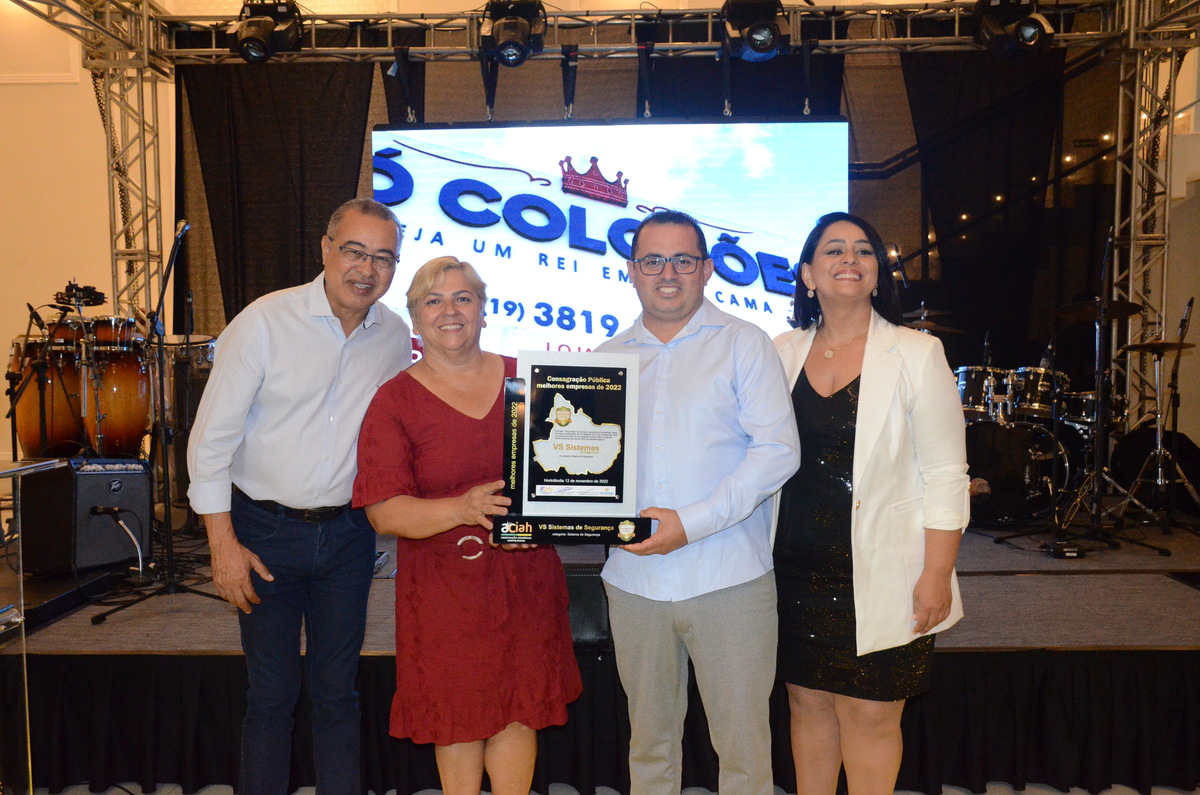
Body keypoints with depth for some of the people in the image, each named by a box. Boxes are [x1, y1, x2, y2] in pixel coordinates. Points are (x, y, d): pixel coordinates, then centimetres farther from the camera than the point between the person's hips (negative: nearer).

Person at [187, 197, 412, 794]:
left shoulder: (395, 337, -1)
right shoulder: (264, 322, -12)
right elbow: (212, 438, -10)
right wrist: (223, 544, -12)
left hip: (348, 534, 3)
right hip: (266, 531, -2)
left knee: (337, 689, 13)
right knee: (271, 692, 9)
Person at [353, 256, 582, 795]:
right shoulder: (394, 401, -3)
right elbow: (384, 512, -11)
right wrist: (462, 509, -26)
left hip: (526, 576, 2)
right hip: (444, 584, -2)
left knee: (519, 710, 10)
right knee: (459, 717, 10)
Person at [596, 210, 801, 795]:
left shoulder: (744, 344, 0)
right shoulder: (609, 357, 12)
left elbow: (778, 450, -9)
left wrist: (692, 522, -17)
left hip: (728, 578, -3)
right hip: (634, 579, 4)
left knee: (742, 746, 6)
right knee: (649, 741, 16)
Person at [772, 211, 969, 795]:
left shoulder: (916, 354, -3)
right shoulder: (782, 354, 6)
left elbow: (945, 476, -5)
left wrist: (936, 576, -10)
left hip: (879, 576, -3)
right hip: (797, 570, 3)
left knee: (869, 715, 4)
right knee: (808, 704, 13)